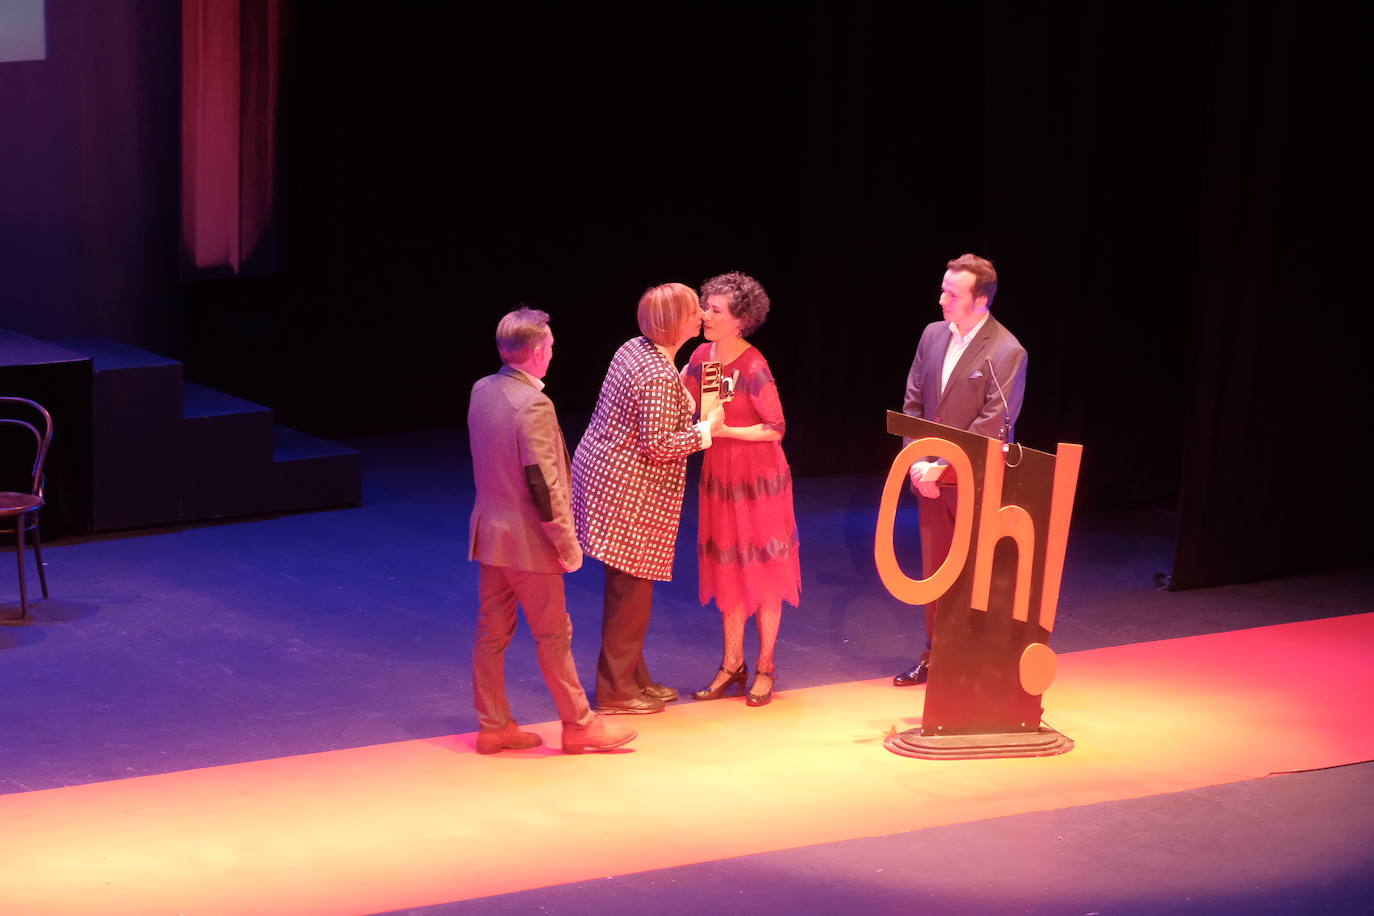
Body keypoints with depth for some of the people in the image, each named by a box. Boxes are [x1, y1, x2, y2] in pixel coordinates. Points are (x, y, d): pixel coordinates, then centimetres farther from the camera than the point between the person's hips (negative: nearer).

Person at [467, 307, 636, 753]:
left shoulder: (481, 391, 2)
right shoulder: (533, 404, -23)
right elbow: (541, 483, -22)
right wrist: (566, 540, -13)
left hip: (488, 531, 8)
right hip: (528, 538, -8)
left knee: (491, 632, 13)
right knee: (553, 635, 5)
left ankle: (493, 725, 20)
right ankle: (579, 724, 16)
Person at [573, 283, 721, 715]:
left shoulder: (634, 349, 6)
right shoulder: (659, 377, -22)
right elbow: (658, 445, -23)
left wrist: (687, 402, 11)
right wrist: (705, 429, -11)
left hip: (601, 470, 10)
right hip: (629, 491, -10)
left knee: (629, 586, 17)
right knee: (632, 587, 1)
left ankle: (633, 677, 27)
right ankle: (617, 691, 9)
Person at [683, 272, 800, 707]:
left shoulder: (754, 368, -21)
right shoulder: (702, 356, -2)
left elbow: (776, 428, -18)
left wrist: (724, 431, -25)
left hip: (758, 476, -6)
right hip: (719, 475, 6)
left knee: (763, 572, 5)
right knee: (727, 569, 13)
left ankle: (765, 667, 16)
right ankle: (732, 663, 24)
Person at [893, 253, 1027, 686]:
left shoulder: (1007, 352, -15)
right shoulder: (933, 335, 5)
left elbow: (992, 425, -18)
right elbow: (913, 402, 8)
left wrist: (941, 467, -19)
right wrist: (917, 461, -5)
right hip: (932, 477, 6)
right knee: (934, 569, 14)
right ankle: (935, 656, 26)